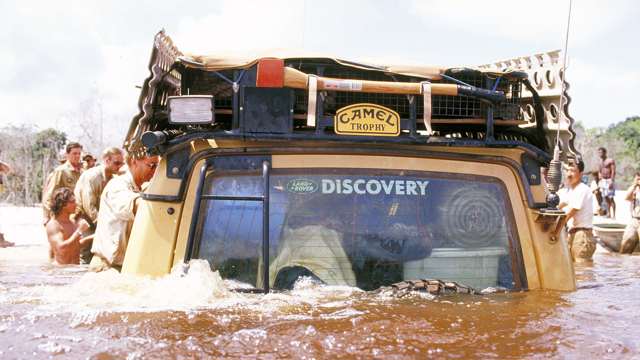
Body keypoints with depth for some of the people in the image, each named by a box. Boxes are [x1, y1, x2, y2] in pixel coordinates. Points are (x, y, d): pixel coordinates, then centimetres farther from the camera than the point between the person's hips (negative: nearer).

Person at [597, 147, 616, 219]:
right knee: (606, 198, 7)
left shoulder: (610, 160, -7)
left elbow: (613, 172, -13)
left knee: (611, 198, -10)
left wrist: (611, 181, -21)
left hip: (609, 180, -7)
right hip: (603, 181, 7)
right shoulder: (600, 162, 15)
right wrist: (600, 181, 13)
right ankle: (609, 214, 12)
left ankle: (613, 215, -10)